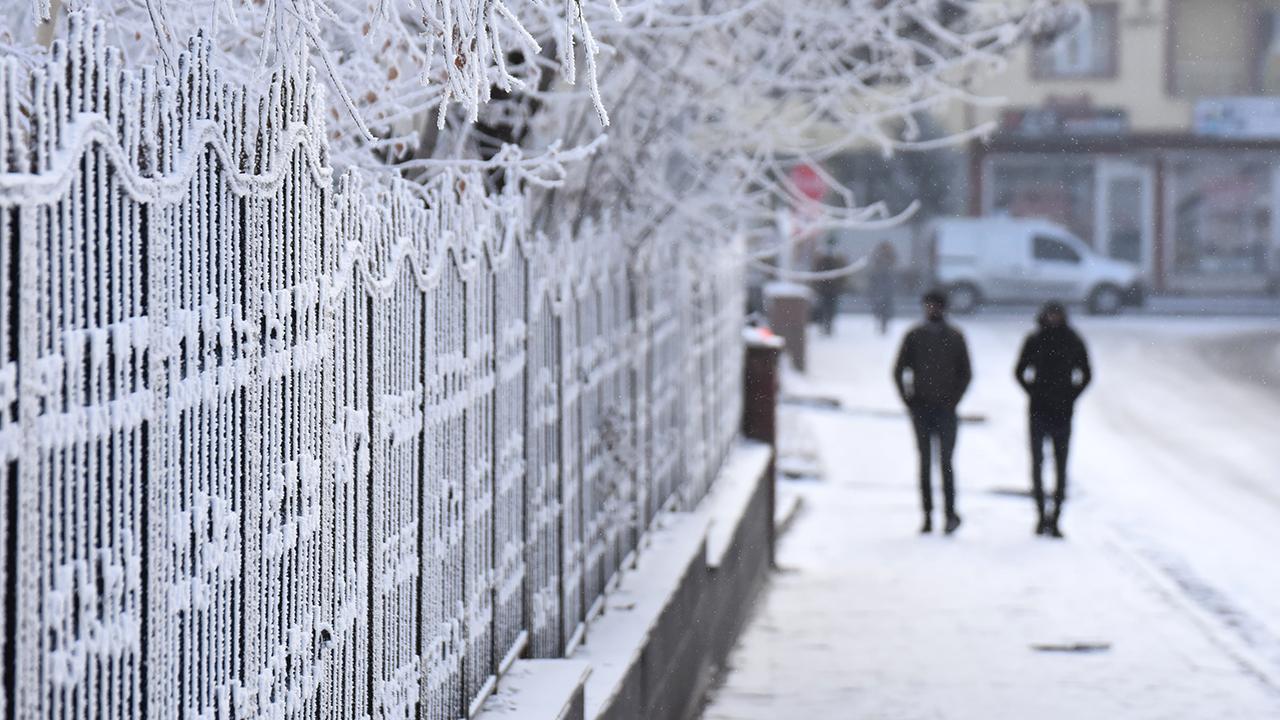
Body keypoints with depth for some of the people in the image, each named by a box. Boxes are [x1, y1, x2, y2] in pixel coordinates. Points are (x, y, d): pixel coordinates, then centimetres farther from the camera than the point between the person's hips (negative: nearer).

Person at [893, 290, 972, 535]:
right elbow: (898, 370, 7)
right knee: (925, 462, 3)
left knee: (945, 461, -8)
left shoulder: (955, 337, 4)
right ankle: (927, 514, 6)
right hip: (921, 407, 1)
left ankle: (951, 512, -4)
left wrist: (954, 400, -2)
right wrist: (908, 399, -1)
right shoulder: (914, 336, 5)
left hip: (945, 407, -1)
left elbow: (966, 374, 7)